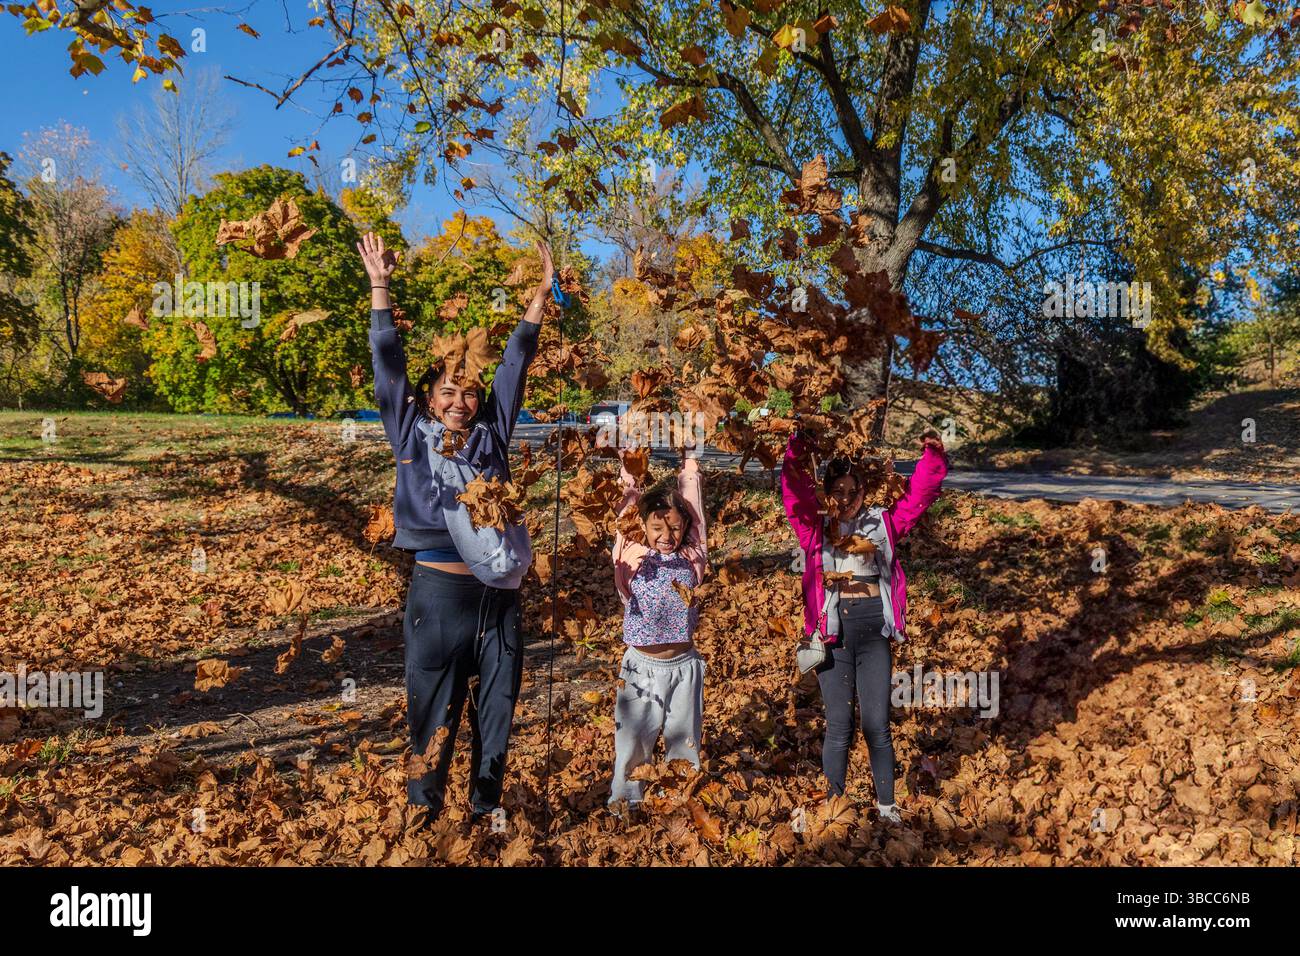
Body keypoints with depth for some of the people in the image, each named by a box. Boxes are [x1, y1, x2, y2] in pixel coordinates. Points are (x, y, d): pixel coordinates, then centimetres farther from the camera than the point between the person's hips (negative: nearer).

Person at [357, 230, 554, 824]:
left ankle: (485, 810, 28)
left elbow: (515, 365, 11)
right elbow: (388, 366, 4)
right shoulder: (413, 436, 5)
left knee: (496, 709, 12)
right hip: (439, 590, -3)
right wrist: (380, 286, 3)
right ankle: (424, 812, 21)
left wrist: (540, 295, 12)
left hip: (499, 593, 3)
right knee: (434, 711, 6)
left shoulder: (492, 435, 10)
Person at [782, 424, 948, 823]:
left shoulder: (883, 523, 9)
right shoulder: (816, 529, 5)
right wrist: (797, 450, -22)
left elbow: (919, 496, 5)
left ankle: (886, 804, 21)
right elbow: (795, 493, -7)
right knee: (839, 726, 6)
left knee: (877, 726, 5)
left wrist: (932, 456, -9)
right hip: (833, 630, -1)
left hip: (875, 629, 1)